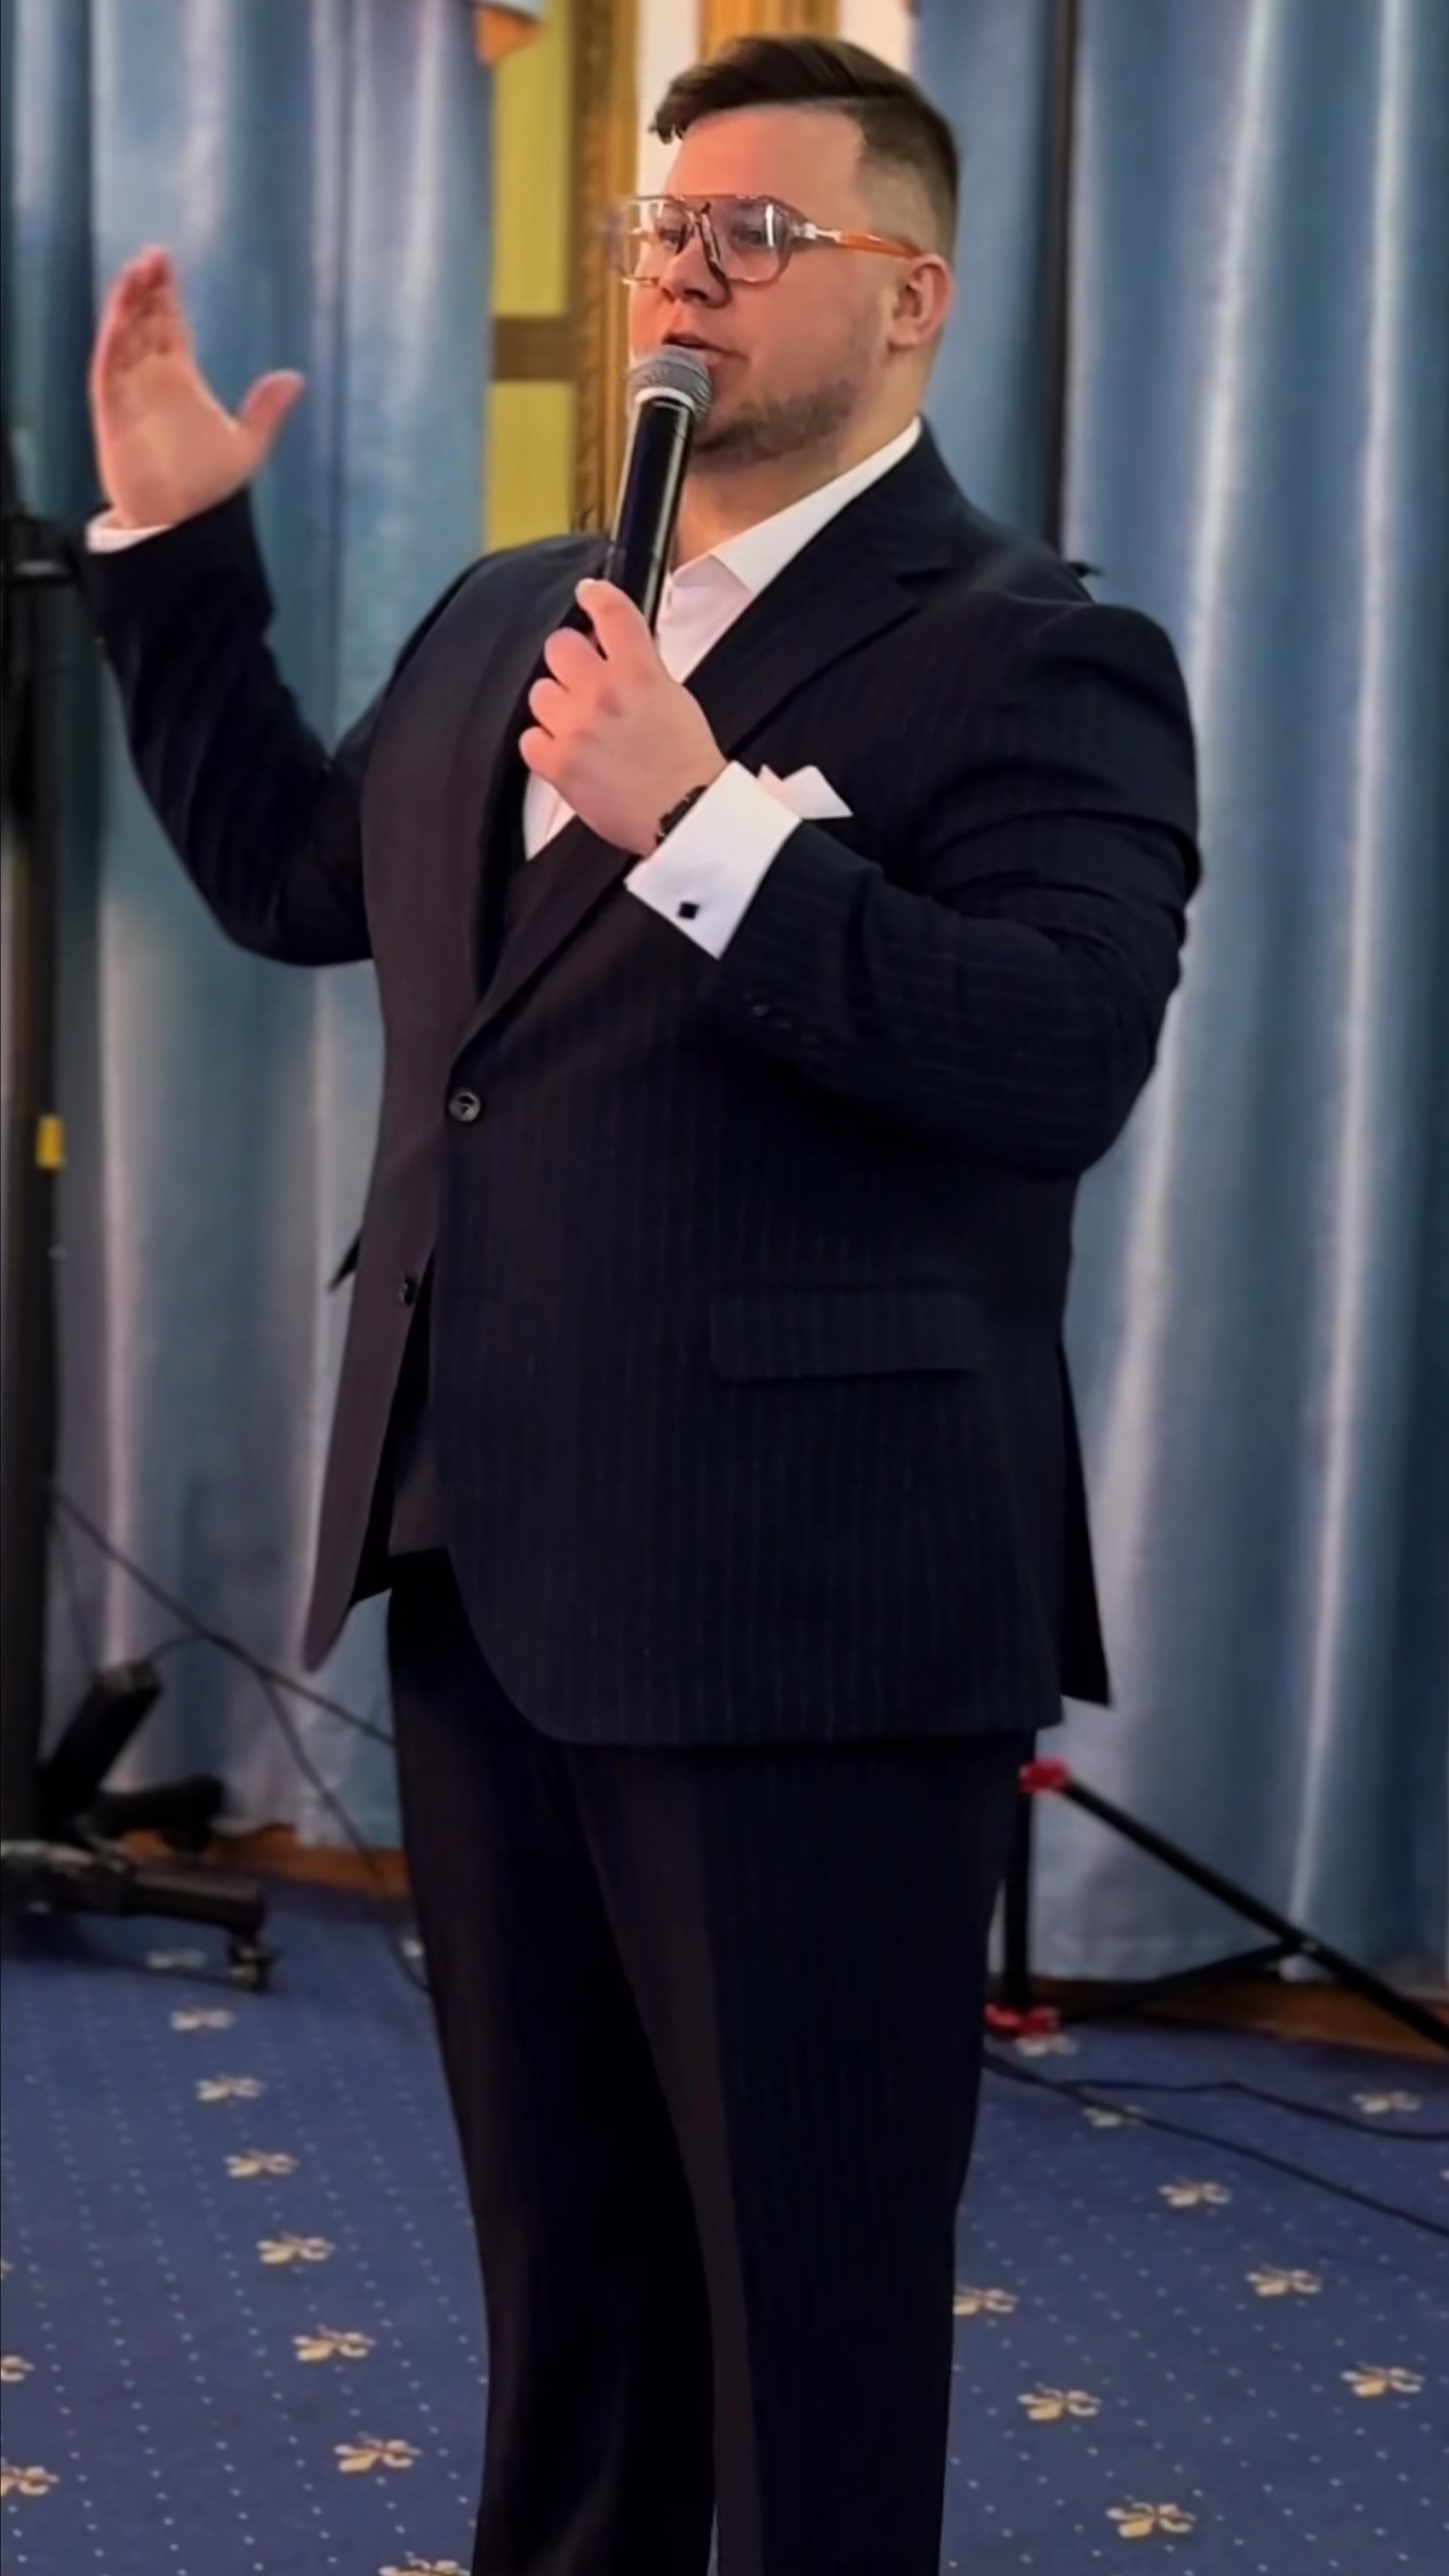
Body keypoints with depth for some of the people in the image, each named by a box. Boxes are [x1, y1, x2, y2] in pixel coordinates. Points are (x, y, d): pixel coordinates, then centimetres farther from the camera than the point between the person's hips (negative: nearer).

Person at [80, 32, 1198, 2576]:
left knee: (810, 2279, 6)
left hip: (807, 1619, -7)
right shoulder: (508, 619, 16)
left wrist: (702, 822, -28)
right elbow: (294, 874, 27)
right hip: (489, 1588, 8)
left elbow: (1061, 1058, -23)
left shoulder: (1033, 663, -9)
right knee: (559, 2245, 22)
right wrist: (170, 541, 21)